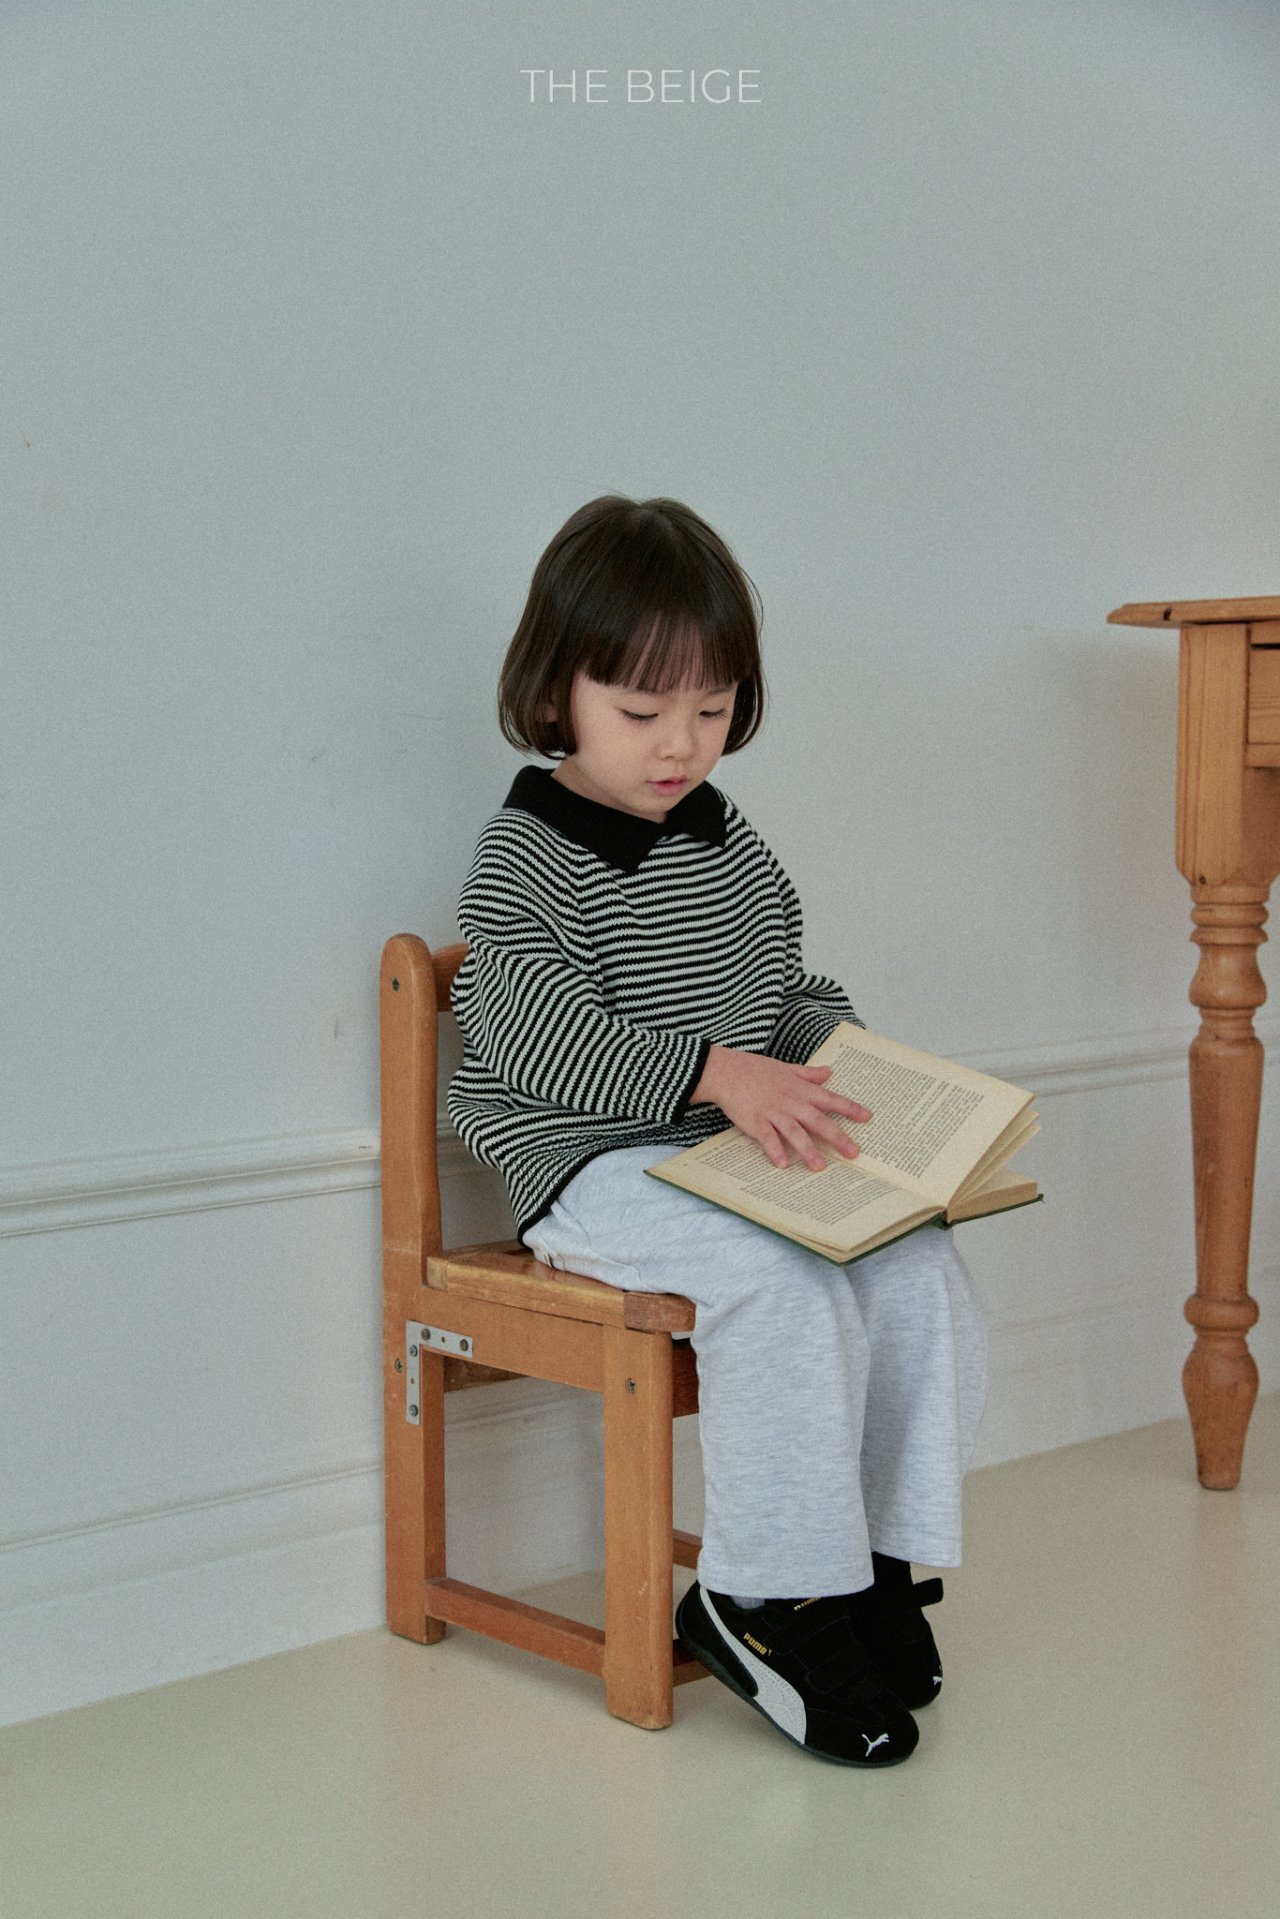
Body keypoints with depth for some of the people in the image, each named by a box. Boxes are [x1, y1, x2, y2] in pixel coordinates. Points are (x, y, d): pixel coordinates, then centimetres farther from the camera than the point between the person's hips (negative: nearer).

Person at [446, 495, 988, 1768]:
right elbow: (538, 1039, -21)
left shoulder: (728, 842, 13)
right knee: (787, 1287, -30)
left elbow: (789, 990, 23)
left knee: (921, 1271, -15)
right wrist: (715, 1073, -30)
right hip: (591, 1169, -7)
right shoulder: (522, 863, -9)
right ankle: (768, 1600, -15)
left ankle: (881, 1558, -1)